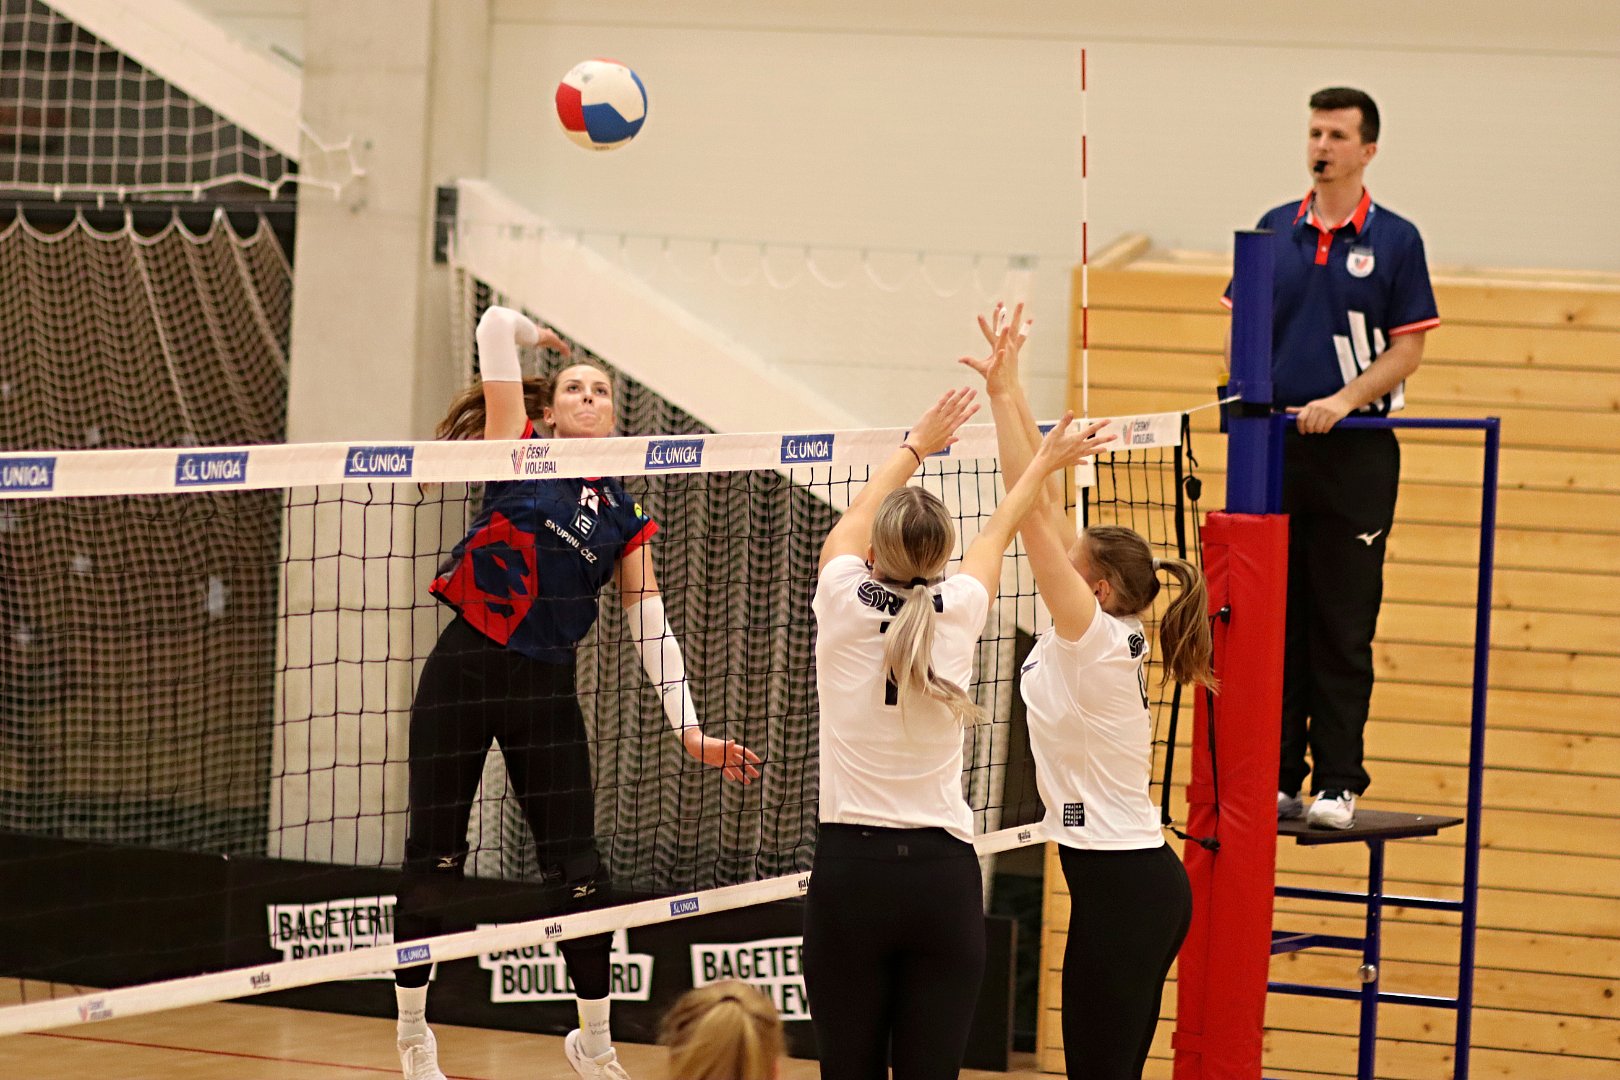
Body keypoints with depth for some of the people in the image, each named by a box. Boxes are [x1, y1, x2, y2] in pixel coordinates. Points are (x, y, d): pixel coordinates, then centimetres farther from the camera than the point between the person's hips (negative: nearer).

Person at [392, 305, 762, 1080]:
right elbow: (496, 327, -4)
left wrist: (689, 731, -2)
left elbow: (652, 629, 6)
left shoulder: (624, 516, 10)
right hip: (464, 670, -3)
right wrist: (545, 337, 18)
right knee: (433, 860, 1)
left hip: (547, 689, 3)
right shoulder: (520, 455, 2)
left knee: (577, 870, 2)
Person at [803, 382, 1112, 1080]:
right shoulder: (957, 611, -2)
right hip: (944, 875, 1)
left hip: (850, 871, -1)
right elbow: (997, 533, 19)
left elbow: (855, 520, 17)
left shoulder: (844, 601, -5)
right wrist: (1045, 463, 38)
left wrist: (915, 446, 33)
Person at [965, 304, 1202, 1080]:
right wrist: (1009, 390, 6)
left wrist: (1001, 392, -17)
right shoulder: (1099, 634, 8)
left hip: (1121, 888, -9)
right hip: (1143, 879, 9)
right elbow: (1044, 505, 8)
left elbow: (1032, 511, -19)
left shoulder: (1097, 638, -14)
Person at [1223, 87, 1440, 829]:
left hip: (1355, 454, -3)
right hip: (1274, 447, 3)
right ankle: (1275, 778, 11)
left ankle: (1338, 784, 1)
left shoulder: (1395, 240, 0)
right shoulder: (1273, 231, 10)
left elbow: (1407, 348, -2)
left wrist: (1344, 400, -15)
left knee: (1343, 629, -3)